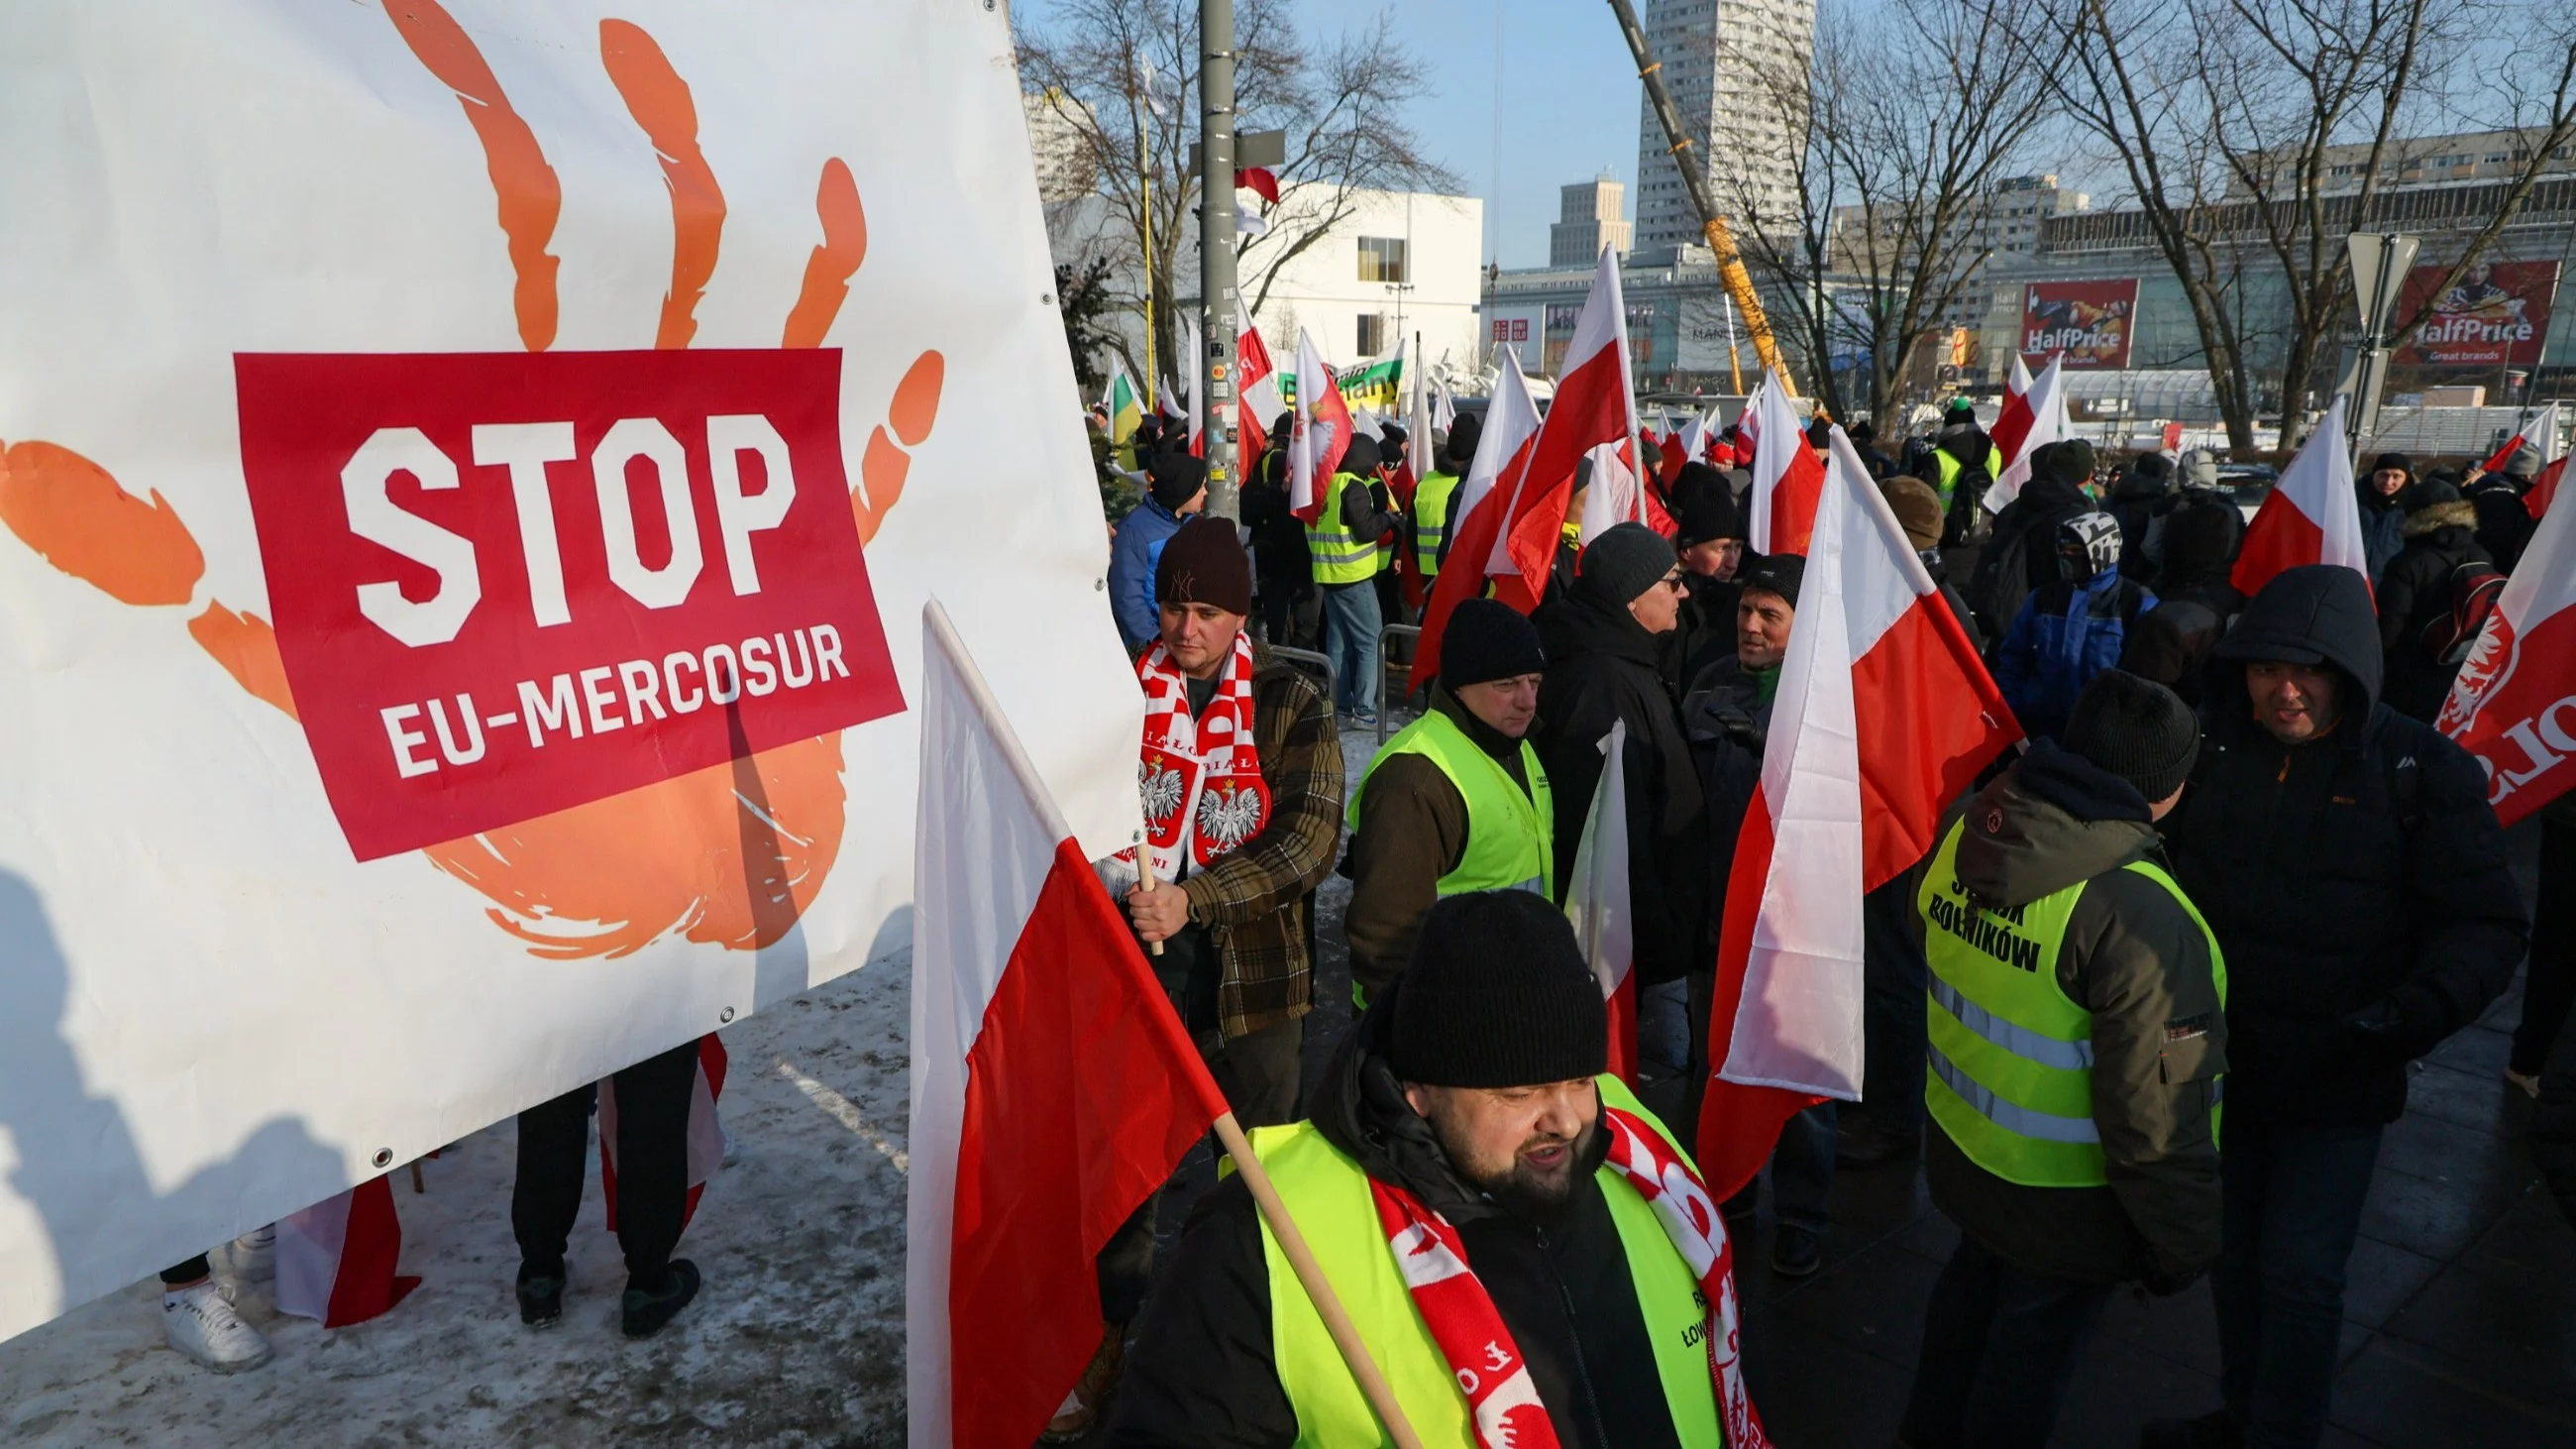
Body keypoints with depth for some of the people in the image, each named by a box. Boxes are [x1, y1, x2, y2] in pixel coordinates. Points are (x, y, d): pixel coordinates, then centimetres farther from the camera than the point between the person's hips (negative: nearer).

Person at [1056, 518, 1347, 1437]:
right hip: (1133, 971, 1)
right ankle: (1111, 1339, 33)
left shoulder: (1291, 704, -6)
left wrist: (1196, 898, -25)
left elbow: (1310, 837, -14)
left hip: (1250, 977, -1)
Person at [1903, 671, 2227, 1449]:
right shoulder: (2136, 914, -32)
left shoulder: (1967, 837, -10)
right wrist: (2182, 1240, -11)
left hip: (1963, 1148, 7)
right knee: (2032, 1347, 17)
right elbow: (2153, 1113, -26)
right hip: (2063, 1196, -7)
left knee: (1973, 1289, 31)